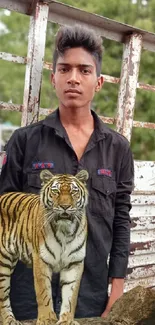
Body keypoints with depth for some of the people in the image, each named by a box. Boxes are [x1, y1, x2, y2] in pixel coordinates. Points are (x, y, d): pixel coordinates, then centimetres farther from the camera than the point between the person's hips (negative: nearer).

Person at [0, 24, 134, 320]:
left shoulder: (118, 148, 2)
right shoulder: (24, 140, -3)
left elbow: (121, 219, 5)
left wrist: (117, 286, 1)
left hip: (92, 291, 2)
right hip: (28, 290, -1)